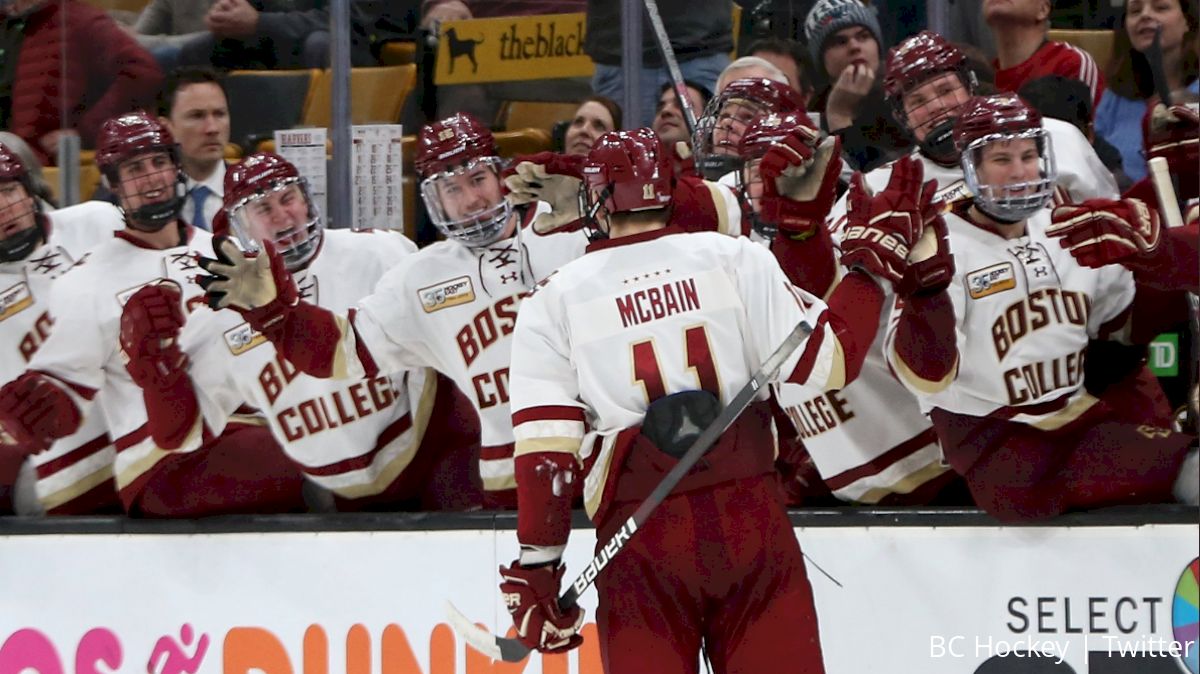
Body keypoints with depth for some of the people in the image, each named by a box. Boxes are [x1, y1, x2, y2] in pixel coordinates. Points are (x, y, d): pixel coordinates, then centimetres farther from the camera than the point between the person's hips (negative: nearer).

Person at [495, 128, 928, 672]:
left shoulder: (554, 302, 6)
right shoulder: (737, 259, 5)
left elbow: (543, 449, -2)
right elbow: (825, 361, 0)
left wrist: (537, 567, 0)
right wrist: (874, 266, 12)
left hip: (638, 524, 0)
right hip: (747, 504, 0)